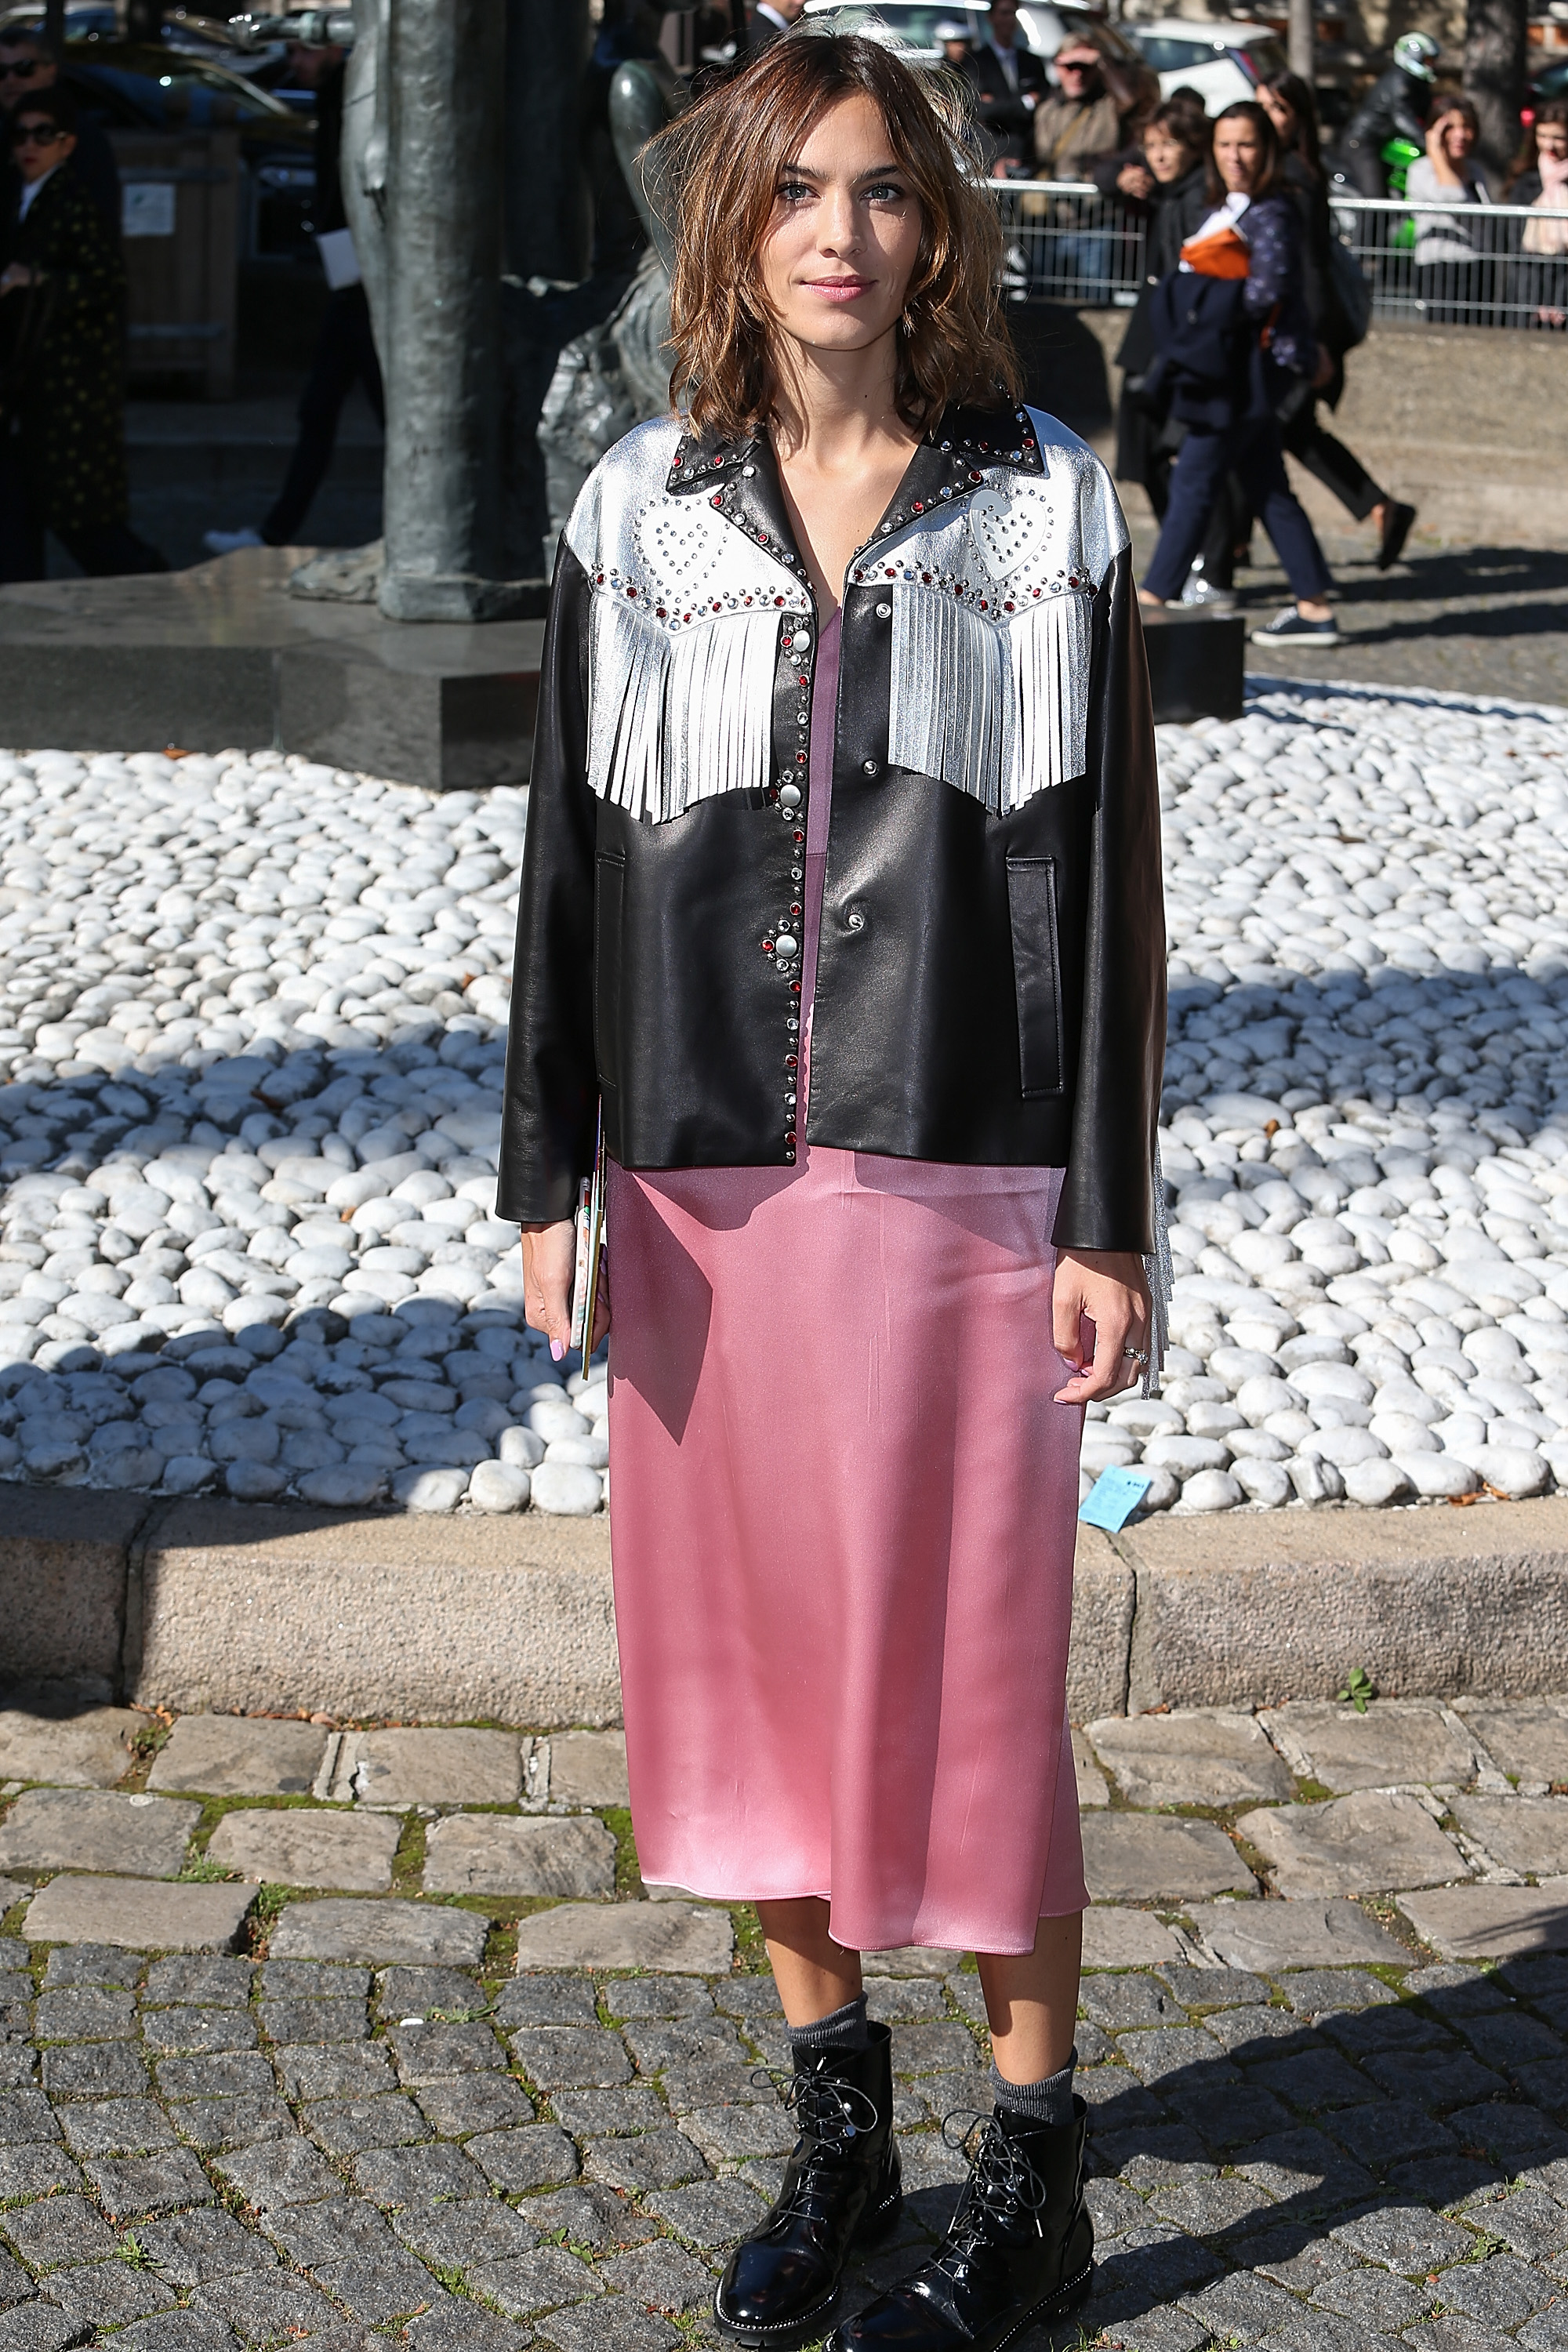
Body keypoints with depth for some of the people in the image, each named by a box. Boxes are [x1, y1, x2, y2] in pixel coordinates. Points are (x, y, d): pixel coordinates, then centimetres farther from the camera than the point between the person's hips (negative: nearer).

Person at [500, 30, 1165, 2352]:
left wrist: (1109, 1220, -4)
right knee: (742, 1644, 10)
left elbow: (1101, 874, -1)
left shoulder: (1042, 510, 0)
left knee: (968, 1665, 2)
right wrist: (549, 1177, 3)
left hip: (955, 1176, -3)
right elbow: (573, 855, 7)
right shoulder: (641, 512, 5)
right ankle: (836, 2120, 29)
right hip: (706, 1183, 3)